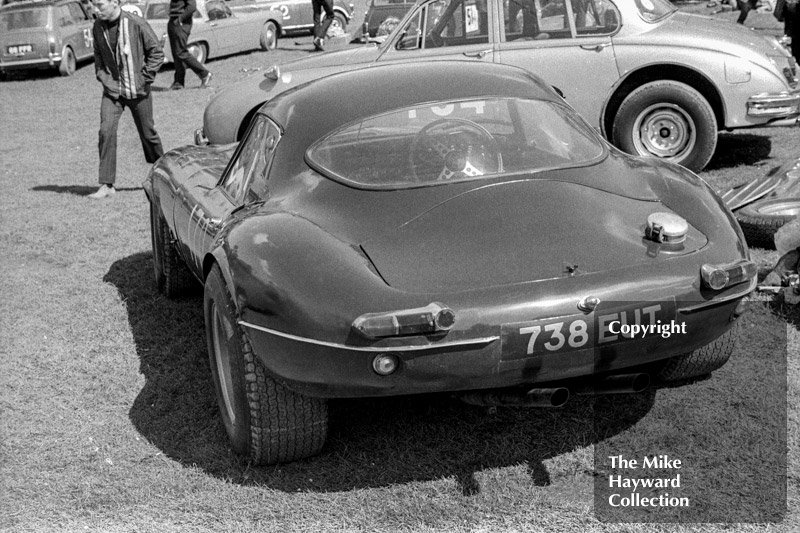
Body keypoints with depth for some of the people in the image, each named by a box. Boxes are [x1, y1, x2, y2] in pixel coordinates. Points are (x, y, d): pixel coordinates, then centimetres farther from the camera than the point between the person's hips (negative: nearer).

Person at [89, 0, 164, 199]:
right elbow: (98, 55, 13)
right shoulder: (98, 27, 0)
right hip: (112, 90, 3)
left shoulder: (136, 24, -14)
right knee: (106, 131, -12)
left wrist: (144, 78, -10)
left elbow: (157, 52, -7)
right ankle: (107, 185, -9)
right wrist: (103, 77, -1)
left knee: (147, 133, 9)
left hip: (138, 91, -3)